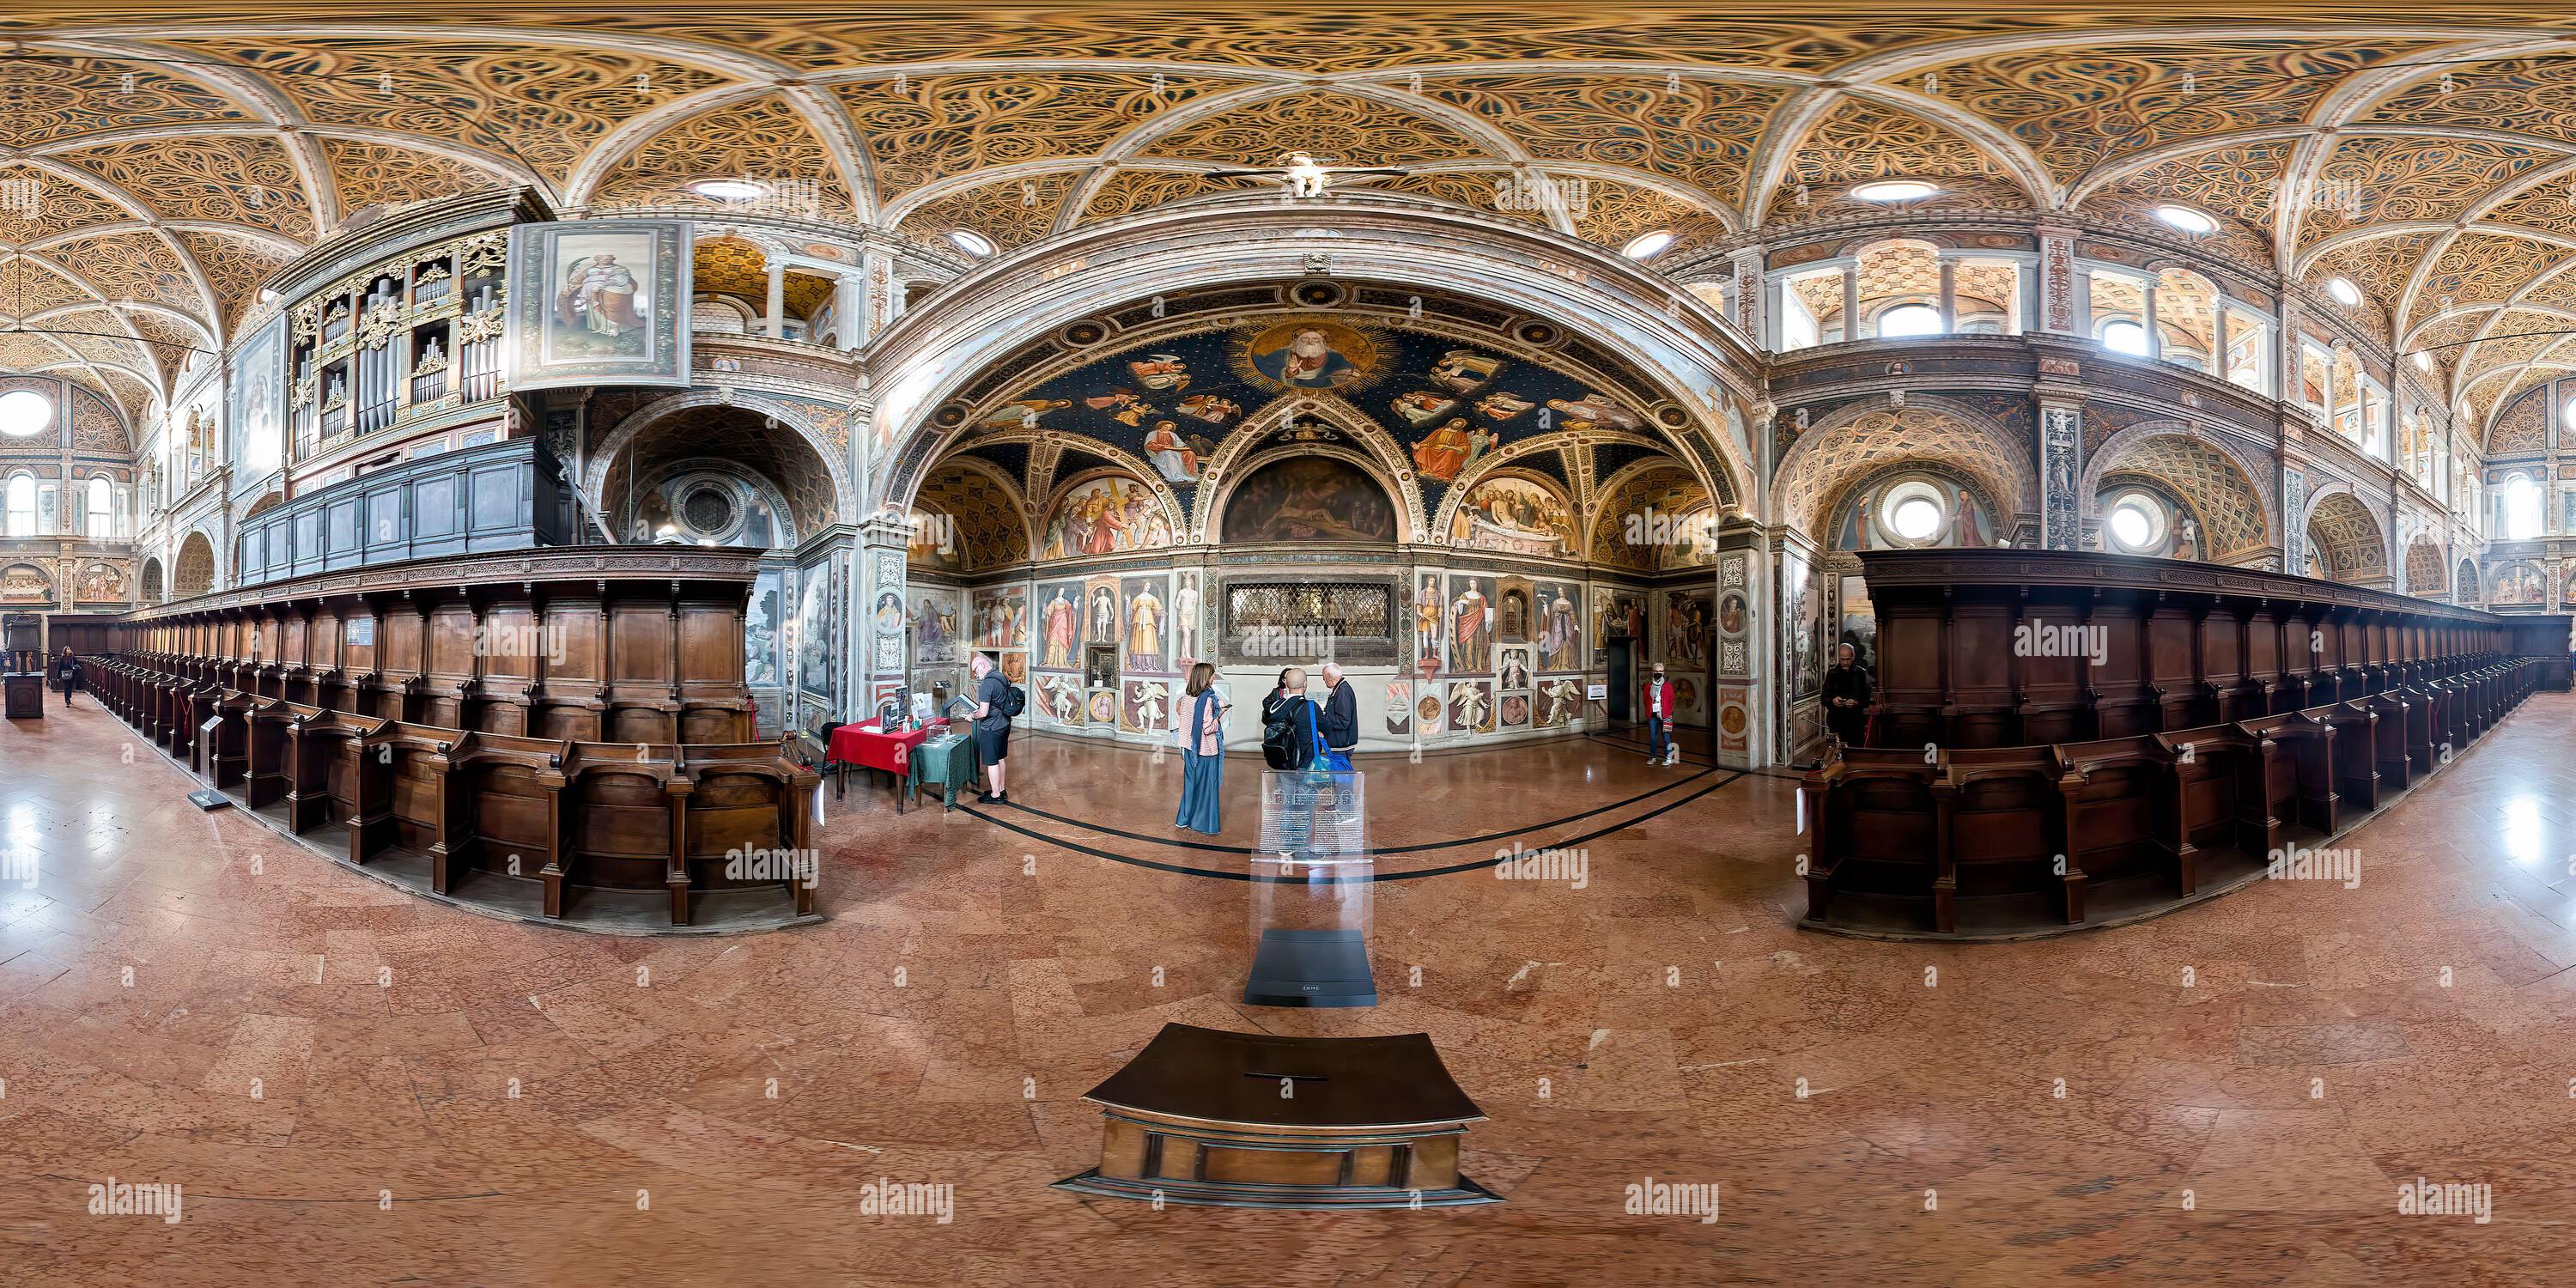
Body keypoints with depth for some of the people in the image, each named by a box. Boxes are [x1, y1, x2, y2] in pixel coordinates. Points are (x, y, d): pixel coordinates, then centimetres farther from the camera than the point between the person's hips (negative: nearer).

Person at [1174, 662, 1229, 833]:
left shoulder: (1186, 696, 1)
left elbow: (1182, 722, 8)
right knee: (1207, 785, 5)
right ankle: (1206, 824, 11)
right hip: (1206, 749, -7)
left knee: (1191, 783, 17)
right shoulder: (1208, 698, -20)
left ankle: (1185, 820, 26)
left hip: (1190, 748, 7)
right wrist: (1219, 717, -7)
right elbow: (1208, 728, -22)